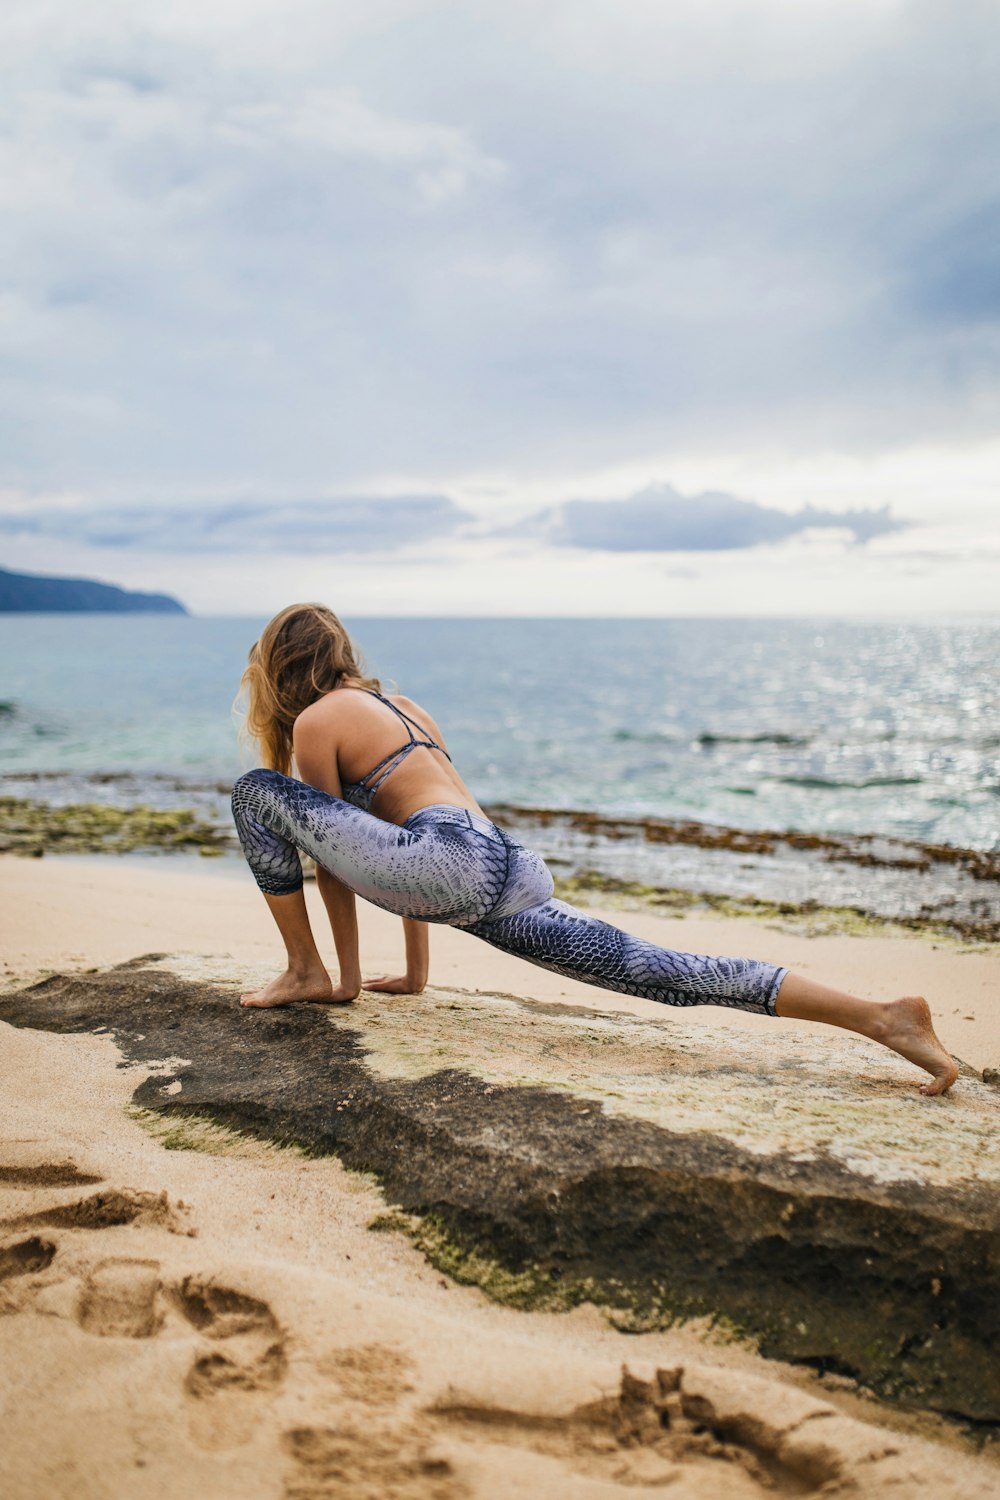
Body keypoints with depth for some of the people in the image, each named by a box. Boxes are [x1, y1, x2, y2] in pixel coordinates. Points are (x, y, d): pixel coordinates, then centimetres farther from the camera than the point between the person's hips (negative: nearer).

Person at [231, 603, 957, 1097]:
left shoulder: (315, 722, 10)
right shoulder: (398, 704, 33)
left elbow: (333, 851, 11)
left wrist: (349, 977, 20)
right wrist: (416, 973, 41)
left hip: (453, 863, -8)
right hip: (511, 872, 8)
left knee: (258, 791, 4)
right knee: (660, 972, -2)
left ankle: (305, 974, 9)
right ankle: (883, 1015, -10)